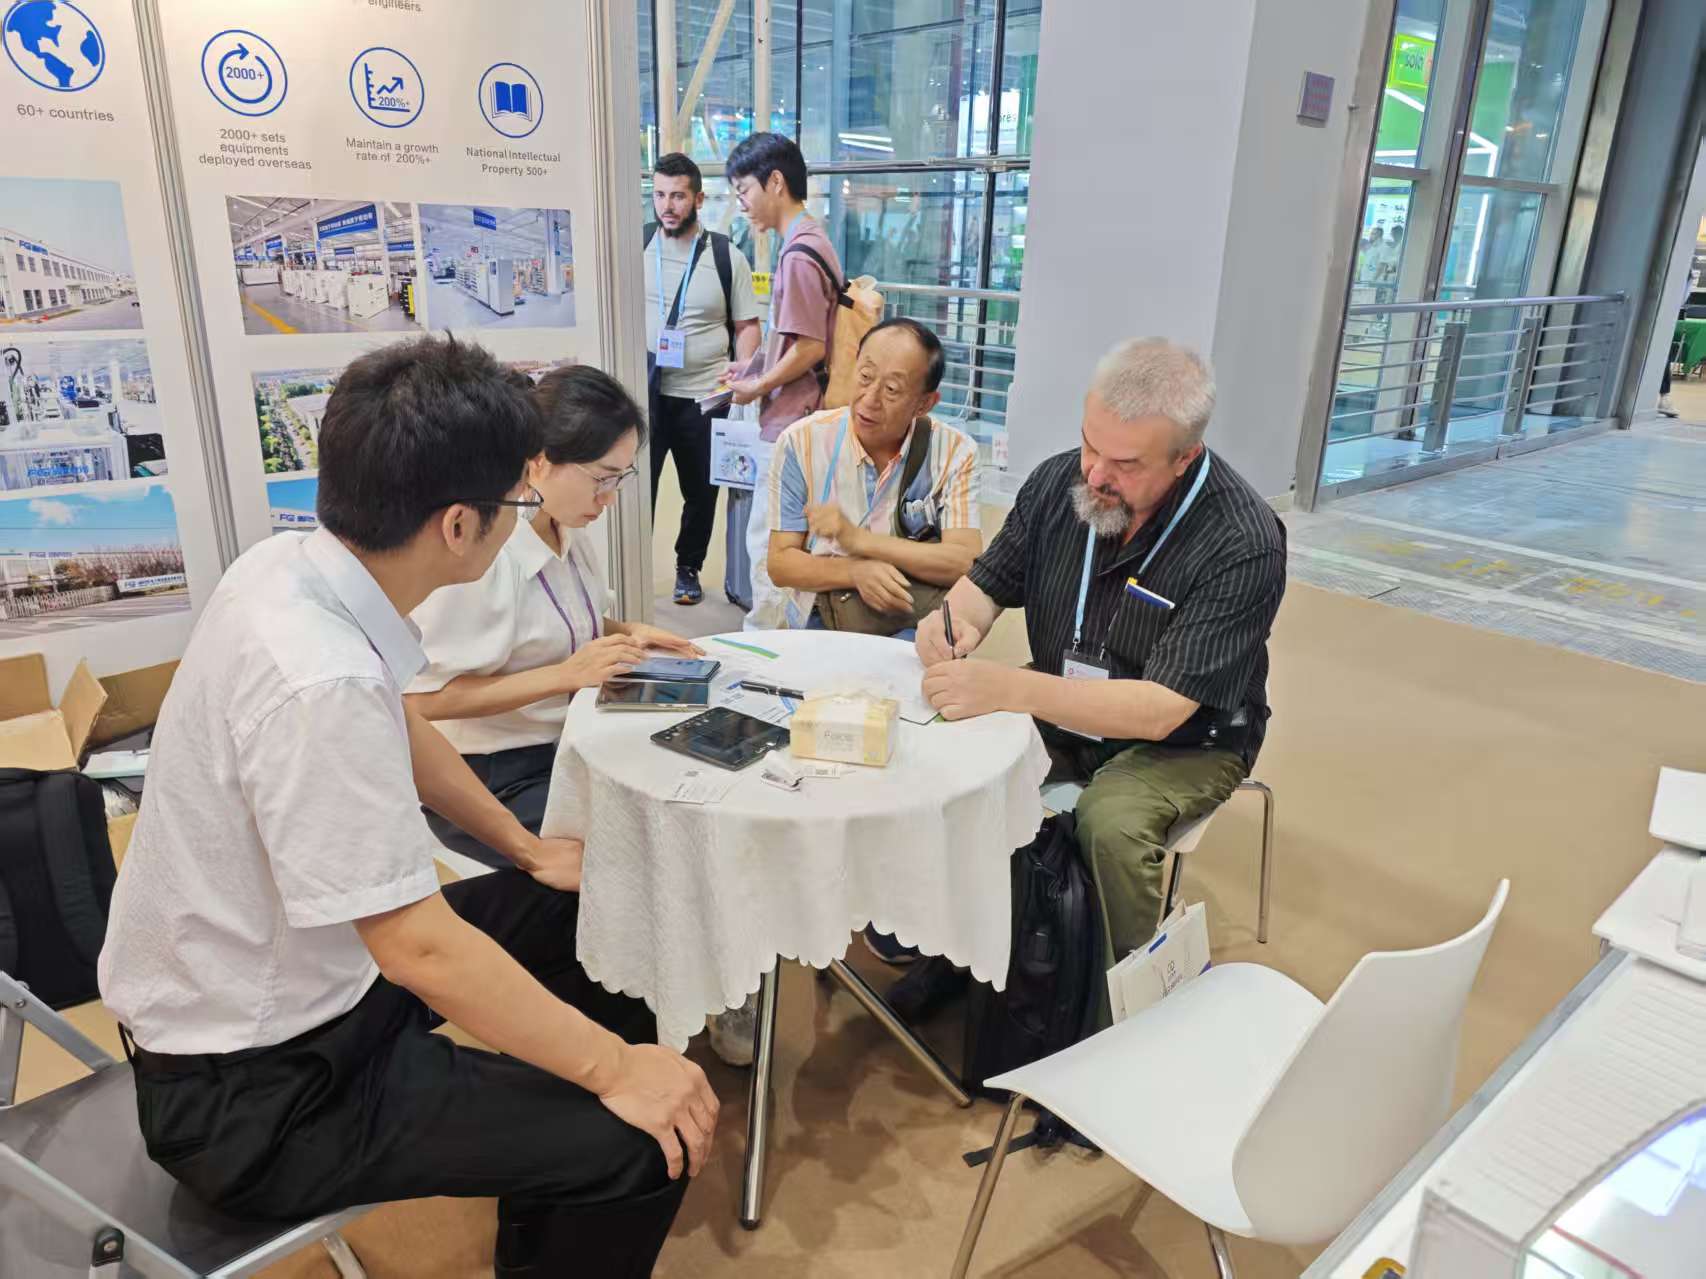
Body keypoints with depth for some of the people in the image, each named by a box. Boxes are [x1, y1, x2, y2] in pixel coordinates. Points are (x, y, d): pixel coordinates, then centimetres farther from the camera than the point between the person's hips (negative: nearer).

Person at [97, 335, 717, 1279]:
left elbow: (401, 734, 10)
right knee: (647, 1140, -17)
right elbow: (421, 949, -30)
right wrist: (616, 1069, -19)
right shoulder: (317, 683, -34)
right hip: (257, 1095, -9)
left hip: (270, 986, 9)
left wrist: (527, 847, 18)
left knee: (585, 913, 18)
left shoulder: (288, 565, -6)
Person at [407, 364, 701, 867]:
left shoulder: (569, 532, 2)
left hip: (566, 749, 8)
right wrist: (565, 674, -26)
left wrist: (625, 633, 0)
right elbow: (422, 698, -22)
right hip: (491, 782, -7)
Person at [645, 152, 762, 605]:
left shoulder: (726, 256, 2)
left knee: (701, 492, 11)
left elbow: (747, 326, 5)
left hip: (703, 397, 0)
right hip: (644, 393, 0)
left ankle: (688, 568, 31)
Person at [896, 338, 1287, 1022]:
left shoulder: (1243, 544, -26)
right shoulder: (1061, 480, -10)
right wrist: (954, 620, -23)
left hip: (1185, 741, -4)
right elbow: (986, 584, 3)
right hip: (1061, 715, 5)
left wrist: (1010, 689, -42)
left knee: (1111, 821, -33)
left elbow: (1159, 710, -31)